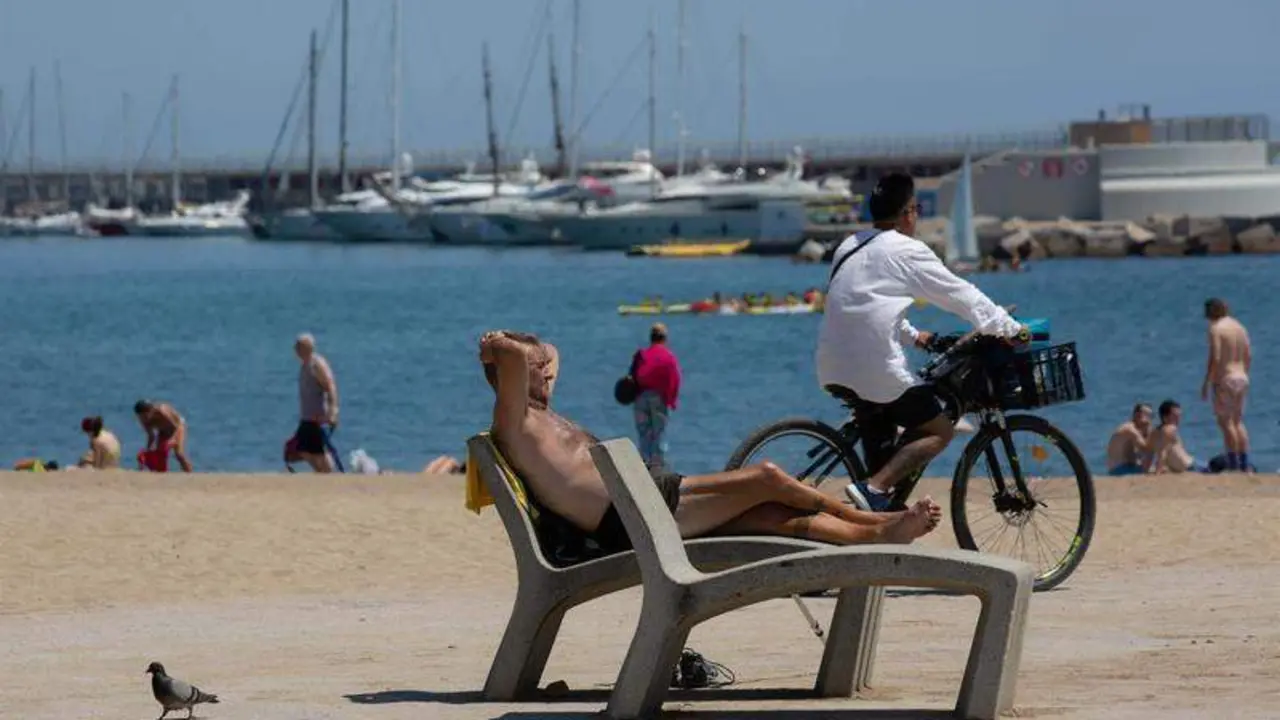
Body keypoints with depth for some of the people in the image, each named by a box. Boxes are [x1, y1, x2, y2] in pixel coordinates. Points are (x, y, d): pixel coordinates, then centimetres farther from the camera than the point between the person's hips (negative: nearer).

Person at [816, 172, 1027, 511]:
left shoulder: (848, 248, 17)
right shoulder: (907, 252, -6)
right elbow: (962, 296, 0)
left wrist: (912, 336, 37)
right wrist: (1011, 329, 11)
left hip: (833, 369, 8)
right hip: (876, 368, -8)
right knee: (939, 430, 3)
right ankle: (874, 489, -13)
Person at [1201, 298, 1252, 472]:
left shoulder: (1216, 329, -11)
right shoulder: (1240, 327, 13)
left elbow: (1215, 358, -18)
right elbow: (1249, 356, 13)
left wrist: (1206, 383, -15)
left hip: (1224, 378, -8)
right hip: (1241, 378, 8)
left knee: (1225, 422, -5)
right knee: (1238, 421, 14)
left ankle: (1233, 465, -11)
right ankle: (1245, 465, 11)